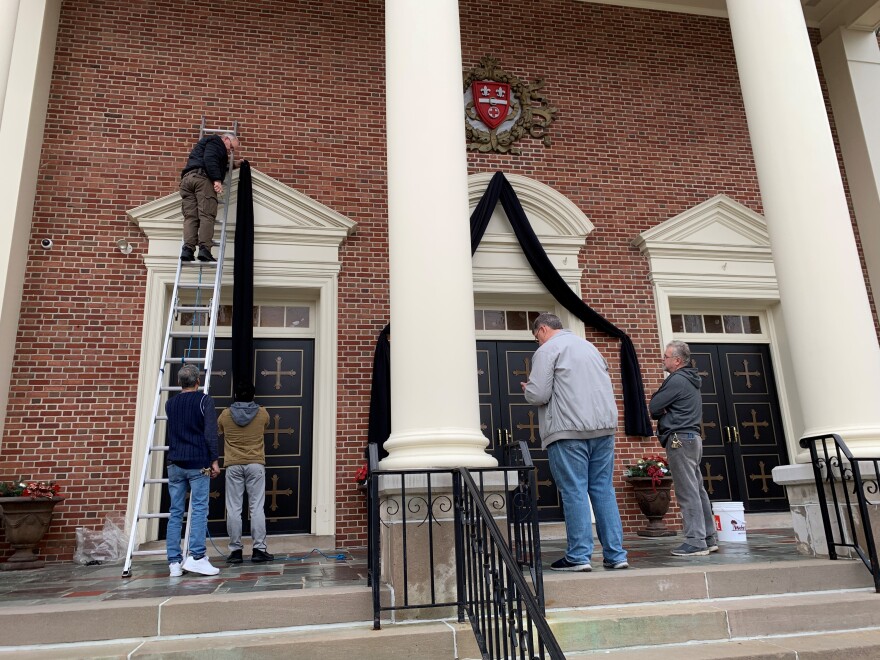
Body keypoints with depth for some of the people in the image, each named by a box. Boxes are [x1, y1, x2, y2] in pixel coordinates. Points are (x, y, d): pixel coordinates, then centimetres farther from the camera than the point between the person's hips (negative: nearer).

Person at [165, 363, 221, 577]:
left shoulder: (170, 403, 13)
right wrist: (214, 460, -5)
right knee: (199, 510, -4)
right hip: (198, 463, -5)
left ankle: (174, 562, 7)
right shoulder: (204, 401, -3)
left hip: (175, 464, 5)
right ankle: (196, 557, -10)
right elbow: (210, 433, -10)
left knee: (175, 513, 6)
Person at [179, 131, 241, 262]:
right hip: (202, 178, -8)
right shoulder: (216, 141, 10)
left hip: (186, 178, 8)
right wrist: (217, 180, -18)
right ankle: (204, 249, -23)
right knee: (207, 215, -13)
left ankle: (187, 250, -17)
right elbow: (210, 159, -9)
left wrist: (232, 165, 49)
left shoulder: (207, 142, 41)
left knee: (190, 217, -4)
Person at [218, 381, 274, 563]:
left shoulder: (225, 415, 2)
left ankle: (235, 551, 3)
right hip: (256, 464, 0)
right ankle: (259, 549, -1)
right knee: (257, 507, 0)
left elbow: (220, 431, 22)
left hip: (233, 465, 0)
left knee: (233, 509, 2)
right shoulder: (262, 413, 2)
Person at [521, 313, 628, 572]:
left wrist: (527, 389, 11)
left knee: (574, 491, -3)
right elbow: (606, 387, 26)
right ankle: (615, 554, 9)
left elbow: (538, 395, -9)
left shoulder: (547, 350, -2)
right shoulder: (589, 346, 22)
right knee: (603, 489, 8)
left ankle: (579, 556, -1)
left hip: (569, 430, -7)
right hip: (604, 426, 7)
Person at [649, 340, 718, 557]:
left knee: (687, 492, -9)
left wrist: (661, 412, 8)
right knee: (697, 490, 11)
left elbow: (653, 407, -11)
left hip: (680, 439, -10)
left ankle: (696, 541, -8)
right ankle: (709, 538, 16)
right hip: (693, 437, 10)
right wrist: (665, 412, 2)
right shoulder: (690, 380, 19)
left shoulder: (677, 380, -12)